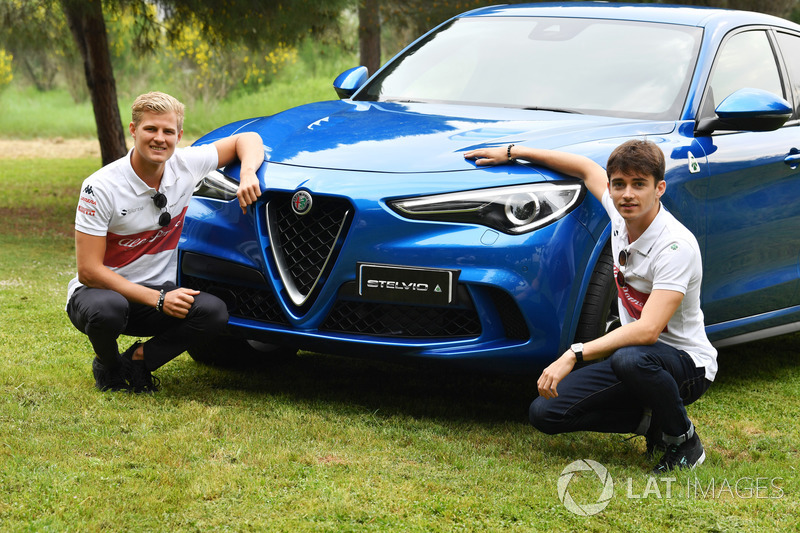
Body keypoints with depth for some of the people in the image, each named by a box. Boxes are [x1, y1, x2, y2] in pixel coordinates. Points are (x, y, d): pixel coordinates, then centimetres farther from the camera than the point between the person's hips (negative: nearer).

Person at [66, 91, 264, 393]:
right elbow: (88, 271, -19)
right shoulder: (101, 188, -18)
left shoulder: (186, 166, -5)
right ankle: (107, 365, -4)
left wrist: (248, 175, -15)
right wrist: (158, 299, -24)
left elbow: (246, 139, 9)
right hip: (103, 290, -4)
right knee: (107, 309, -40)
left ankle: (137, 360, -3)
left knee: (214, 312, -26)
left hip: (160, 292, 4)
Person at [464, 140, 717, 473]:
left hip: (686, 362, -7)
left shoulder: (676, 246, -25)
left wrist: (574, 355, -39)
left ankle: (683, 439, -14)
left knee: (631, 359, -42)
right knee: (545, 413, -8)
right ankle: (654, 422, 5)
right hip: (636, 354, 7)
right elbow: (586, 168, 18)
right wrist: (511, 152, 19)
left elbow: (648, 330, -34)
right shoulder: (621, 216, -3)